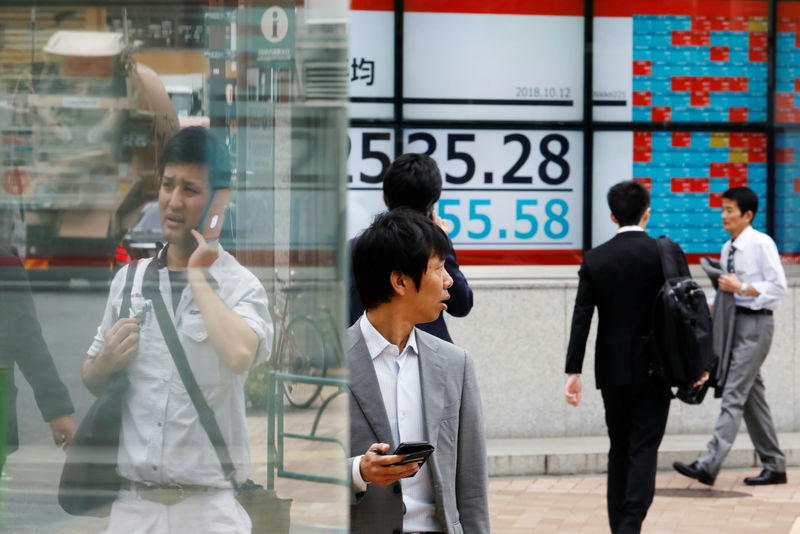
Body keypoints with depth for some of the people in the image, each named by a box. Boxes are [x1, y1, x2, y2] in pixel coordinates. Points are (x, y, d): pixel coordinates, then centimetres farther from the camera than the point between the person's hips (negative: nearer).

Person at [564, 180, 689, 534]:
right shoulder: (667, 254, -7)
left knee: (619, 451, 13)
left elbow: (581, 318, -3)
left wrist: (574, 371, -3)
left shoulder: (594, 259, 0)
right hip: (653, 369, -3)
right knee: (643, 450, -3)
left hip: (612, 371, 3)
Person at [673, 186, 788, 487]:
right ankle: (774, 466, 18)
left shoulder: (761, 244, -10)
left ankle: (709, 465, -20)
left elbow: (779, 287, -13)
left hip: (755, 322, -9)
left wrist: (742, 287, -20)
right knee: (752, 396, 11)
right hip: (734, 321, 9)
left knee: (734, 394, -13)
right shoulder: (728, 249, 13)